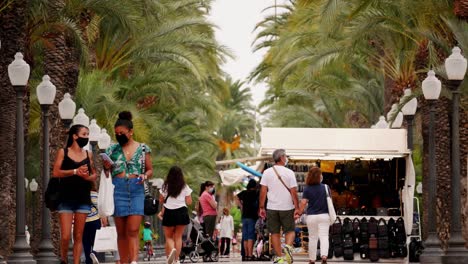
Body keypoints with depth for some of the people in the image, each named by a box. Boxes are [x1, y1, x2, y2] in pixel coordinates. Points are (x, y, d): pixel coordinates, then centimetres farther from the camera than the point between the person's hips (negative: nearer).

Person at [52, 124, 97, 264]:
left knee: (78, 236, 2)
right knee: (65, 236, -8)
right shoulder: (63, 152, 2)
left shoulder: (88, 154, 11)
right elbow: (56, 172, -6)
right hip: (66, 198, -3)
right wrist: (75, 171, -17)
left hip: (83, 199, 3)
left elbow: (94, 175, 16)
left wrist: (87, 177, -8)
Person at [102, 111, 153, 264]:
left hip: (137, 190, -2)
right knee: (121, 232, 3)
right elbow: (106, 175, 15)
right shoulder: (112, 150, 11)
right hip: (118, 190, 2)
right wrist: (106, 168, -7)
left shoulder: (143, 149, 8)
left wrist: (145, 176, -8)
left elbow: (150, 170, 13)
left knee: (133, 230, -13)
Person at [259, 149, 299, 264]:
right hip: (287, 207, -2)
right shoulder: (289, 173, -5)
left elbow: (263, 191, -1)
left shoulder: (267, 172, 0)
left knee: (275, 233, 9)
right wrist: (297, 208, -3)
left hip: (272, 208, 2)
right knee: (290, 231, 10)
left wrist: (261, 207, 4)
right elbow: (294, 192, -7)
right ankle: (288, 247, -18)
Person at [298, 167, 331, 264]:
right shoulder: (326, 188, -2)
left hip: (311, 216, 0)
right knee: (324, 236, -1)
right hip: (324, 215, 0)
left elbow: (303, 203, -12)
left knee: (312, 238, 10)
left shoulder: (307, 189, -6)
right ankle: (324, 256, -21)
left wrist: (299, 213, 0)